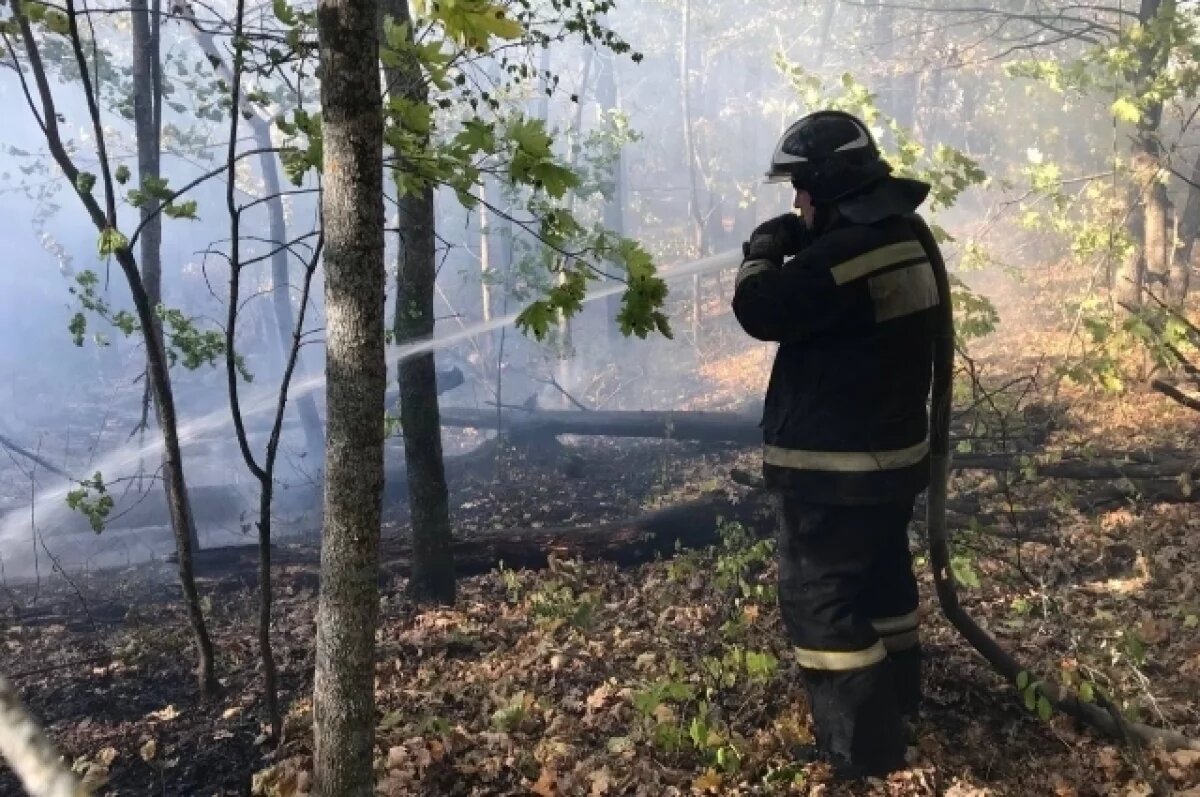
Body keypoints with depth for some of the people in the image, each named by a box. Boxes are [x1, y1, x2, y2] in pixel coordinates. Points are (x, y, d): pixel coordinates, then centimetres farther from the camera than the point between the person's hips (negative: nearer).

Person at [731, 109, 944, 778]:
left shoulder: (849, 251, -26)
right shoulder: (908, 236, 6)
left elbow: (762, 310, -20)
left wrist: (764, 252, -5)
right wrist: (800, 250, 9)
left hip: (836, 469, -10)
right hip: (893, 452, 10)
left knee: (820, 600, 2)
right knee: (882, 581, 24)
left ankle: (862, 749, 11)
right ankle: (897, 711, 42)